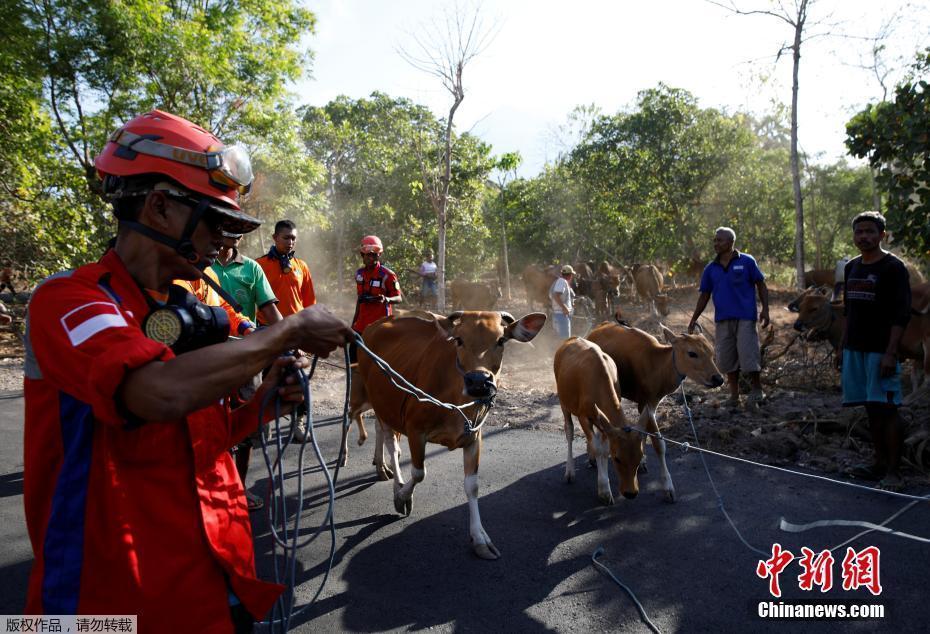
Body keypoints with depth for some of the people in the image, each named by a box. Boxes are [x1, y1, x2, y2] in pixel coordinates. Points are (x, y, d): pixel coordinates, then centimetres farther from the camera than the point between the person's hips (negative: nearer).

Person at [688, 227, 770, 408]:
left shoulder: (747, 261, 0)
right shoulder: (711, 269, 9)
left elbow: (761, 285, 2)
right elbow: (704, 296, 12)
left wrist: (765, 309, -7)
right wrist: (693, 320, 8)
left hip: (745, 318, -4)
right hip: (723, 320, 4)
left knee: (748, 355, -6)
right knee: (727, 359, 7)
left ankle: (756, 391, 13)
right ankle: (734, 395, 19)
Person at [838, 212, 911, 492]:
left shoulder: (893, 267, -7)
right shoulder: (851, 267, 14)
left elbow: (902, 314, -11)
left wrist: (890, 353, -18)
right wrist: (843, 347, 16)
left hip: (880, 350, -6)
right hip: (854, 350, 7)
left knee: (886, 409, -5)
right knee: (871, 408, 11)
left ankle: (893, 471, 2)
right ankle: (880, 462, 20)